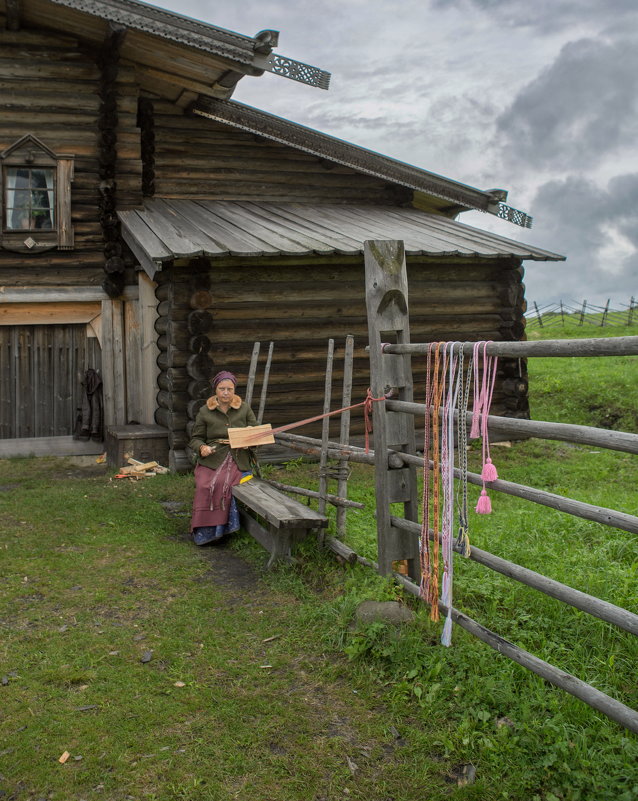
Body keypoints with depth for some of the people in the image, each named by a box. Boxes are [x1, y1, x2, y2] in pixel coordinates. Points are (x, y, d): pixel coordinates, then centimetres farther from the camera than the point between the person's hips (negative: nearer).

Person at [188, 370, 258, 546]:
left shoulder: (244, 409, 12)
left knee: (222, 483, -30)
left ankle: (218, 530, -16)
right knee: (205, 485, -30)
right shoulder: (205, 412, 10)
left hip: (237, 460, 0)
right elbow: (195, 438, 14)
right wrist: (202, 448, -10)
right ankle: (203, 532, -20)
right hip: (211, 459, 0)